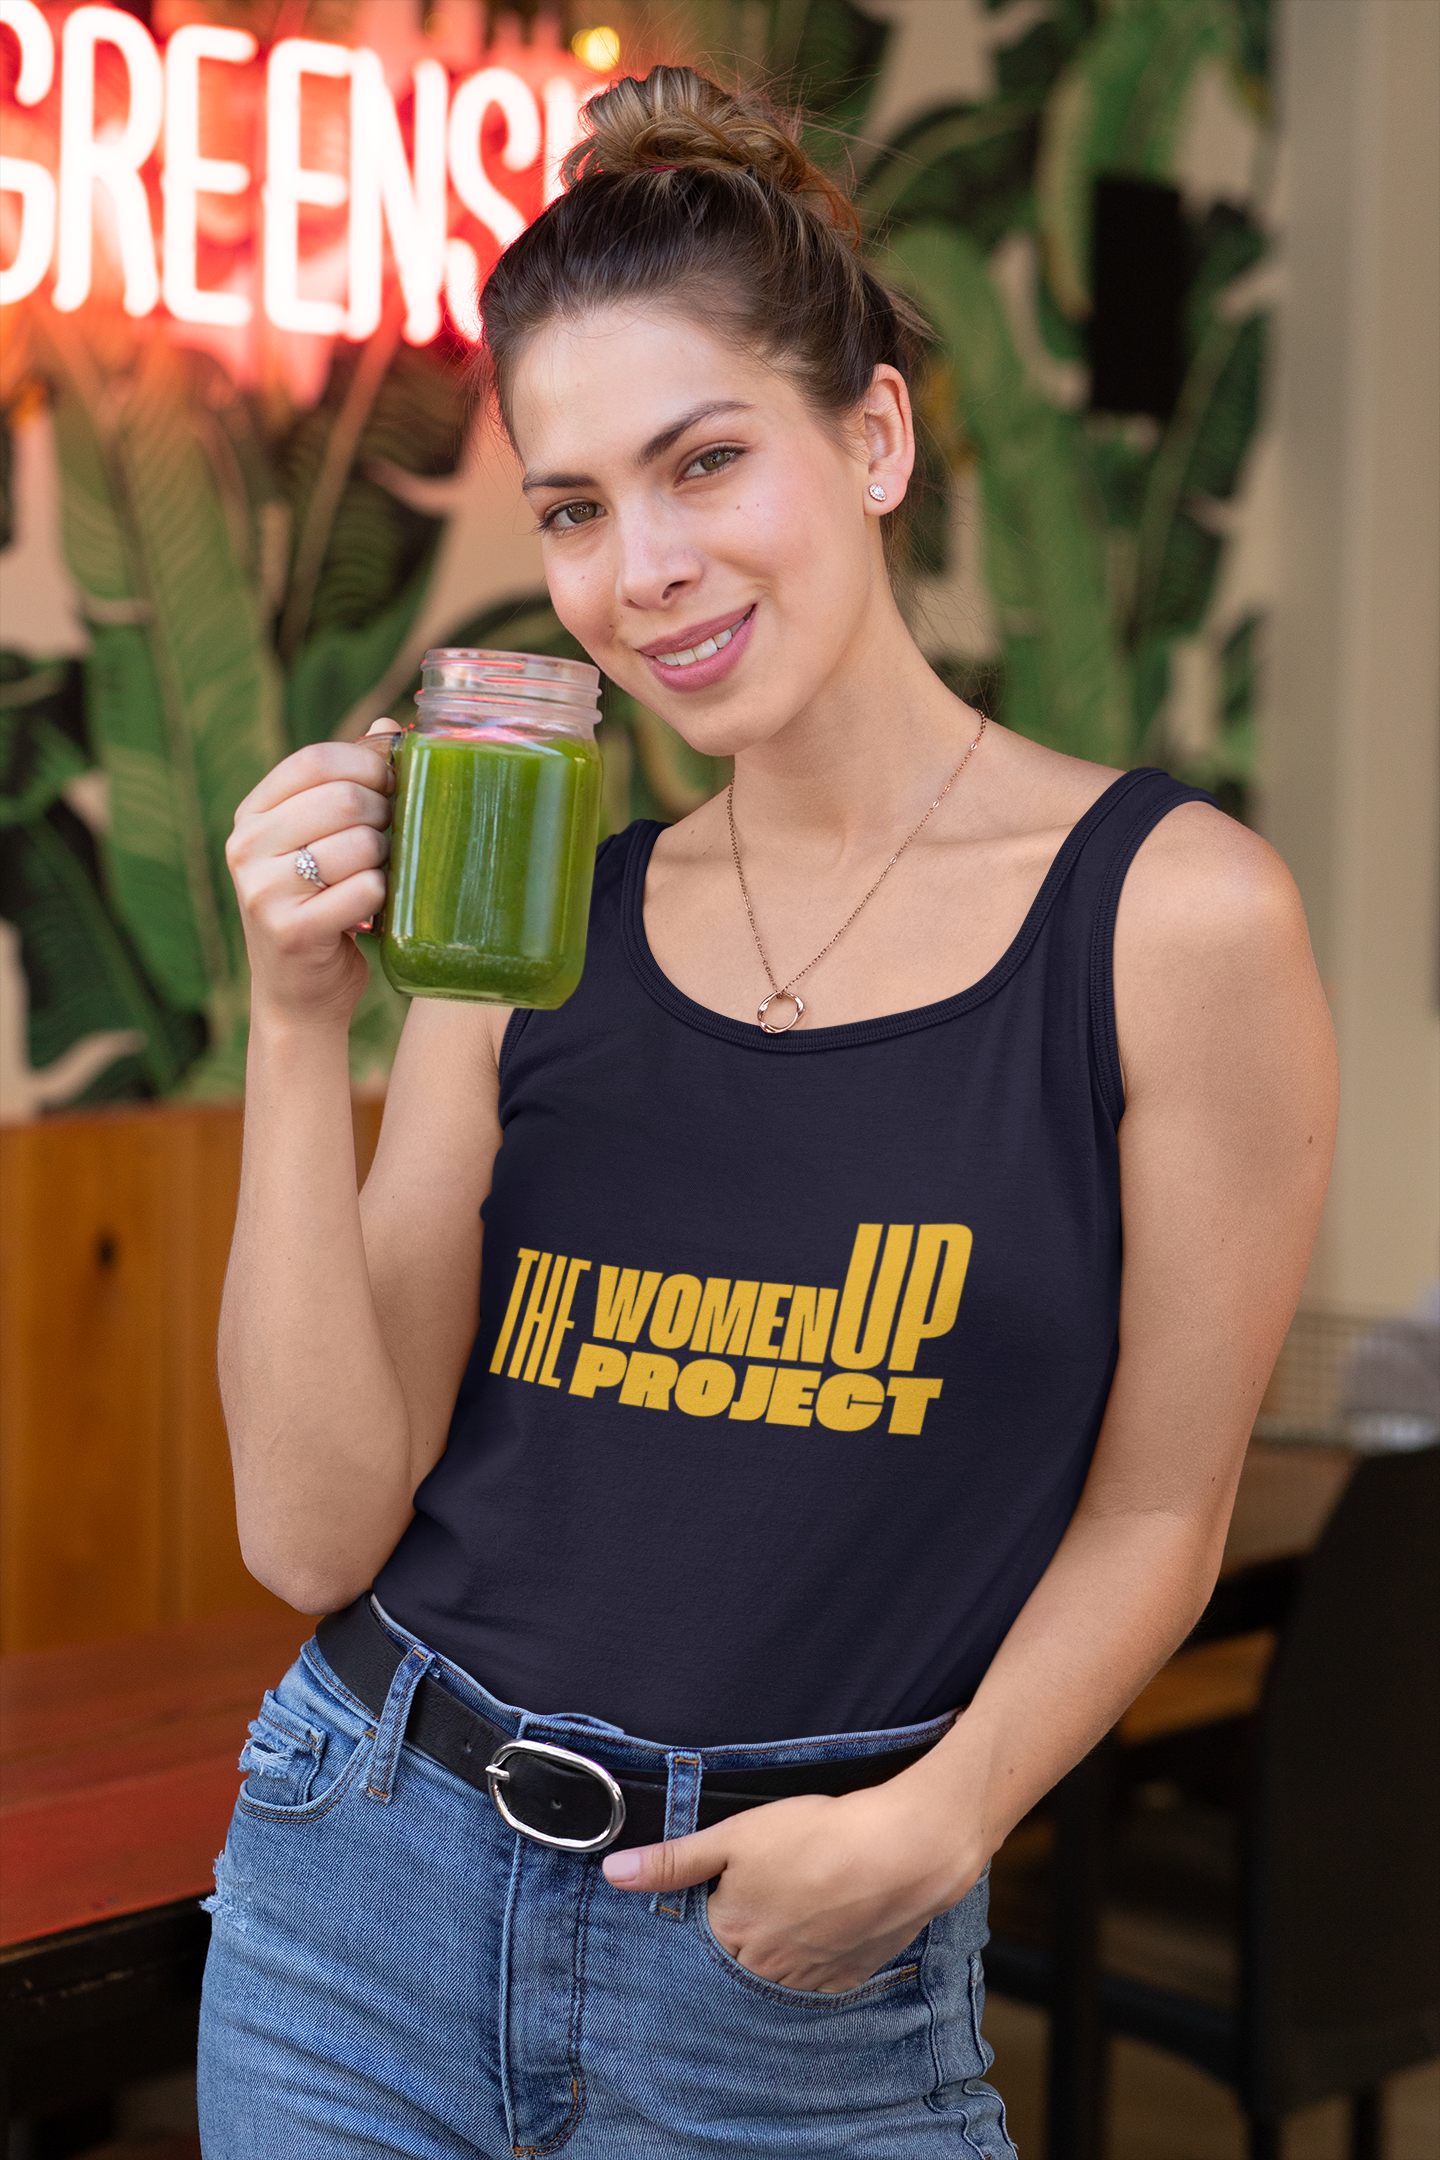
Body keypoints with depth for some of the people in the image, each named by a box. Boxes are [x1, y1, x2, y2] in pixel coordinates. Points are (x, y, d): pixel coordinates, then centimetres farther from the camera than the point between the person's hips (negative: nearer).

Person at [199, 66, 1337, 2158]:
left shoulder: (1173, 914, -10)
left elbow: (1158, 1503, -2)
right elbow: (315, 1529, -5)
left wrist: (935, 1820, -15)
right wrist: (300, 1027, -12)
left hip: (795, 1975, -2)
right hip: (364, 1892, 3)